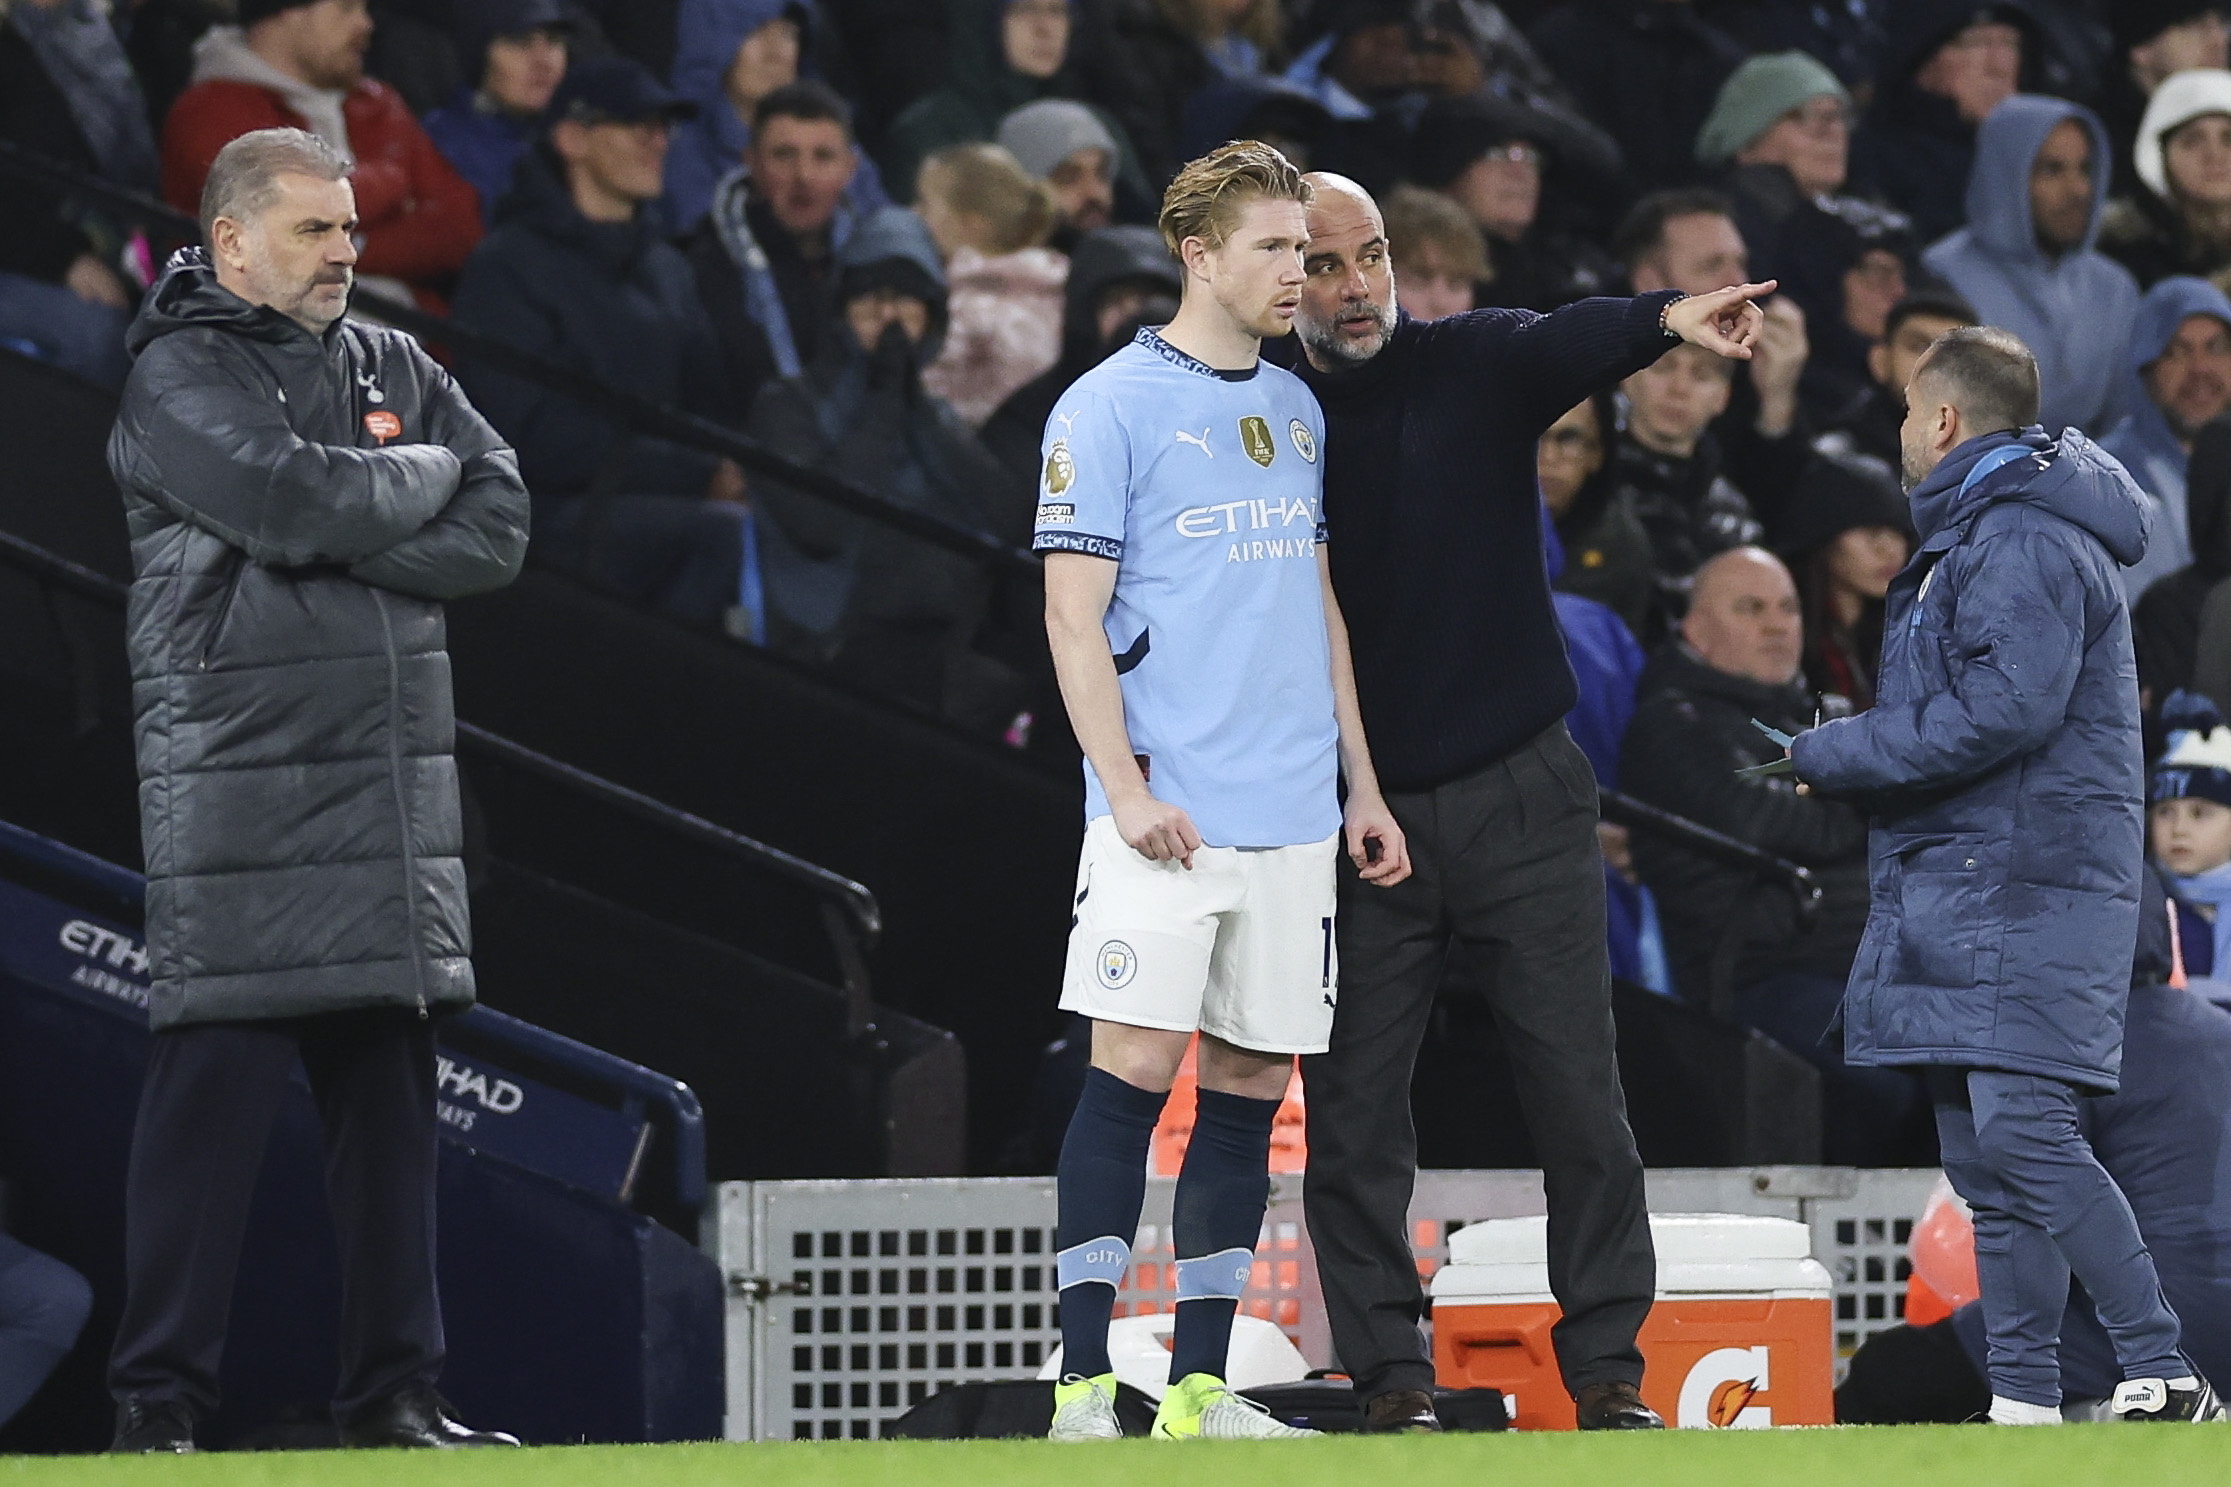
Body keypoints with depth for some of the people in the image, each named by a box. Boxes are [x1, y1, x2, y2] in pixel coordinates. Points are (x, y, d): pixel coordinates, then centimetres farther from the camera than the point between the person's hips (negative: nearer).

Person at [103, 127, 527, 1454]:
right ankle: (159, 1399, -6)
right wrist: (424, 478, -2)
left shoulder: (397, 371, 15)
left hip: (398, 776, 6)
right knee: (218, 1083, -8)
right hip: (241, 782, -6)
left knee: (392, 1091, 7)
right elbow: (291, 499, -20)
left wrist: (343, 547, -9)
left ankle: (395, 1394, 11)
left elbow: (498, 531, 4)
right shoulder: (180, 379, -4)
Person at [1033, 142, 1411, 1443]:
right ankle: (1083, 1389, -11)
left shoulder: (1296, 410, 16)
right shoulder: (1110, 408, -4)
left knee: (1251, 1086, 5)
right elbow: (1073, 615, -7)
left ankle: (1201, 1390, 9)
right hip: (1168, 819, -6)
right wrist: (1128, 788, -16)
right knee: (1136, 1067, -12)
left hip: (1293, 820, 6)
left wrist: (1363, 787, 18)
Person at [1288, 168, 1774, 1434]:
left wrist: (1666, 322, -46)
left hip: (1522, 799, -1)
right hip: (1360, 811, 1)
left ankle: (1608, 1372, 5)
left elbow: (1571, 344, -23)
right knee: (1354, 1114, 0)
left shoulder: (1476, 367, -1)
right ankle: (1391, 1380, 8)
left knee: (1579, 1093, -1)